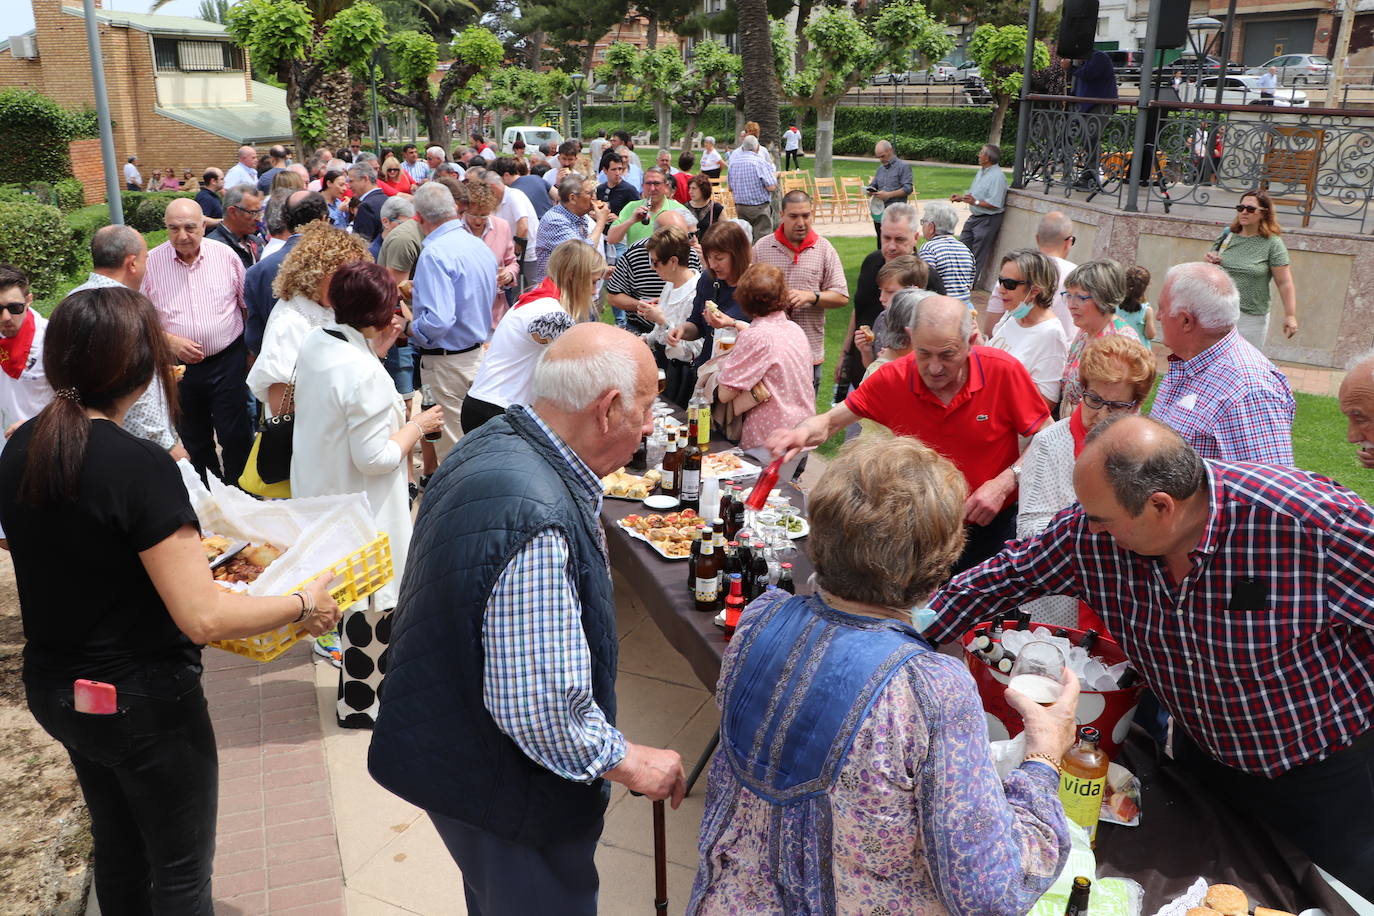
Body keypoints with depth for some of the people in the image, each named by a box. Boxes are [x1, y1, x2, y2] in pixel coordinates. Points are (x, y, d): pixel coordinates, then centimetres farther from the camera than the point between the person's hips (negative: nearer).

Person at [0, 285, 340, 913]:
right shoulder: (140, 467, -27)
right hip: (144, 701, -8)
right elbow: (204, 617, -29)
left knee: (117, 846, 28)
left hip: (53, 690, 8)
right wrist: (304, 605, -16)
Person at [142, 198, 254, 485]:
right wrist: (170, 341, -16)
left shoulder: (226, 255, -4)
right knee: (193, 439, 15)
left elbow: (248, 305, 5)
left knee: (234, 434, 1)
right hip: (179, 365, 1)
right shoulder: (151, 263, -5)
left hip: (228, 361, -1)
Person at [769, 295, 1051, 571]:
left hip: (991, 527, -1)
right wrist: (802, 433, -30)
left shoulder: (1004, 370, -18)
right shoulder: (893, 379, -14)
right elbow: (831, 421, -7)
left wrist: (1003, 483, -23)